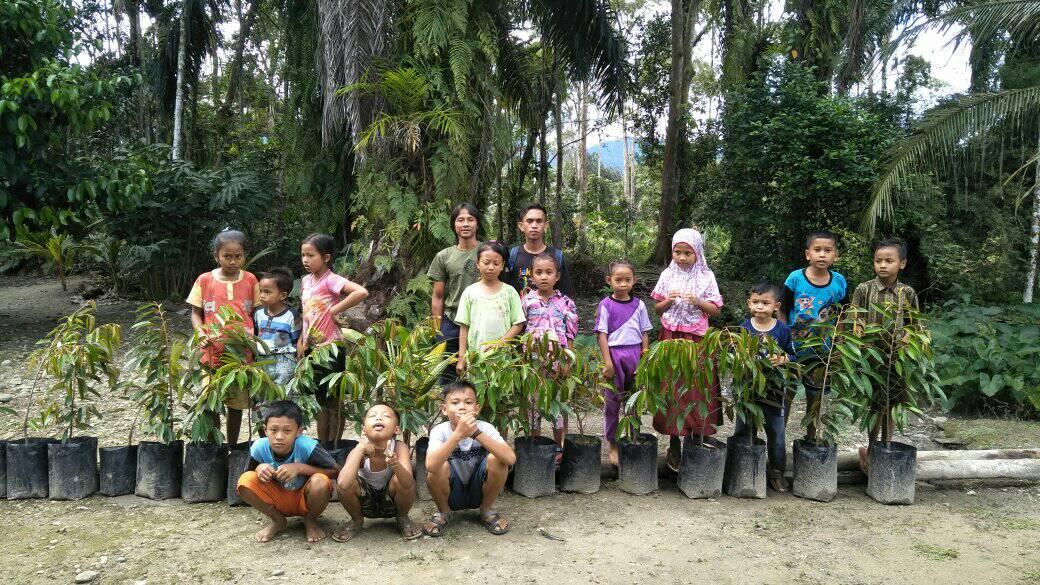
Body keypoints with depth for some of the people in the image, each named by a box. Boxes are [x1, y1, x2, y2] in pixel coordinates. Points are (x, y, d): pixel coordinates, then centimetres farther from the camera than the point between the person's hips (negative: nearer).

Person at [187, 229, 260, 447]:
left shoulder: (250, 280, 2)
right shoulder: (204, 280, 0)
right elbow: (195, 313, 5)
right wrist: (201, 333, -14)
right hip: (212, 353, -1)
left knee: (236, 403, 10)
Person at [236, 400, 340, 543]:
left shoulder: (307, 447, -29)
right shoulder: (259, 448, -20)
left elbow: (335, 471, -24)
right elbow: (248, 473, -3)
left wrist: (300, 468, -34)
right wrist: (259, 468, -27)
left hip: (305, 499, -2)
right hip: (278, 500, 2)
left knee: (320, 482, -35)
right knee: (245, 481, -23)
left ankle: (310, 520, 1)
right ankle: (278, 521, 3)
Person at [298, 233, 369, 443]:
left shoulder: (331, 280, -16)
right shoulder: (307, 280, 7)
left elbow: (362, 292, -32)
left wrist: (335, 310, -24)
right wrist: (301, 341, 9)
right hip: (312, 348, 8)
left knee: (334, 402, 4)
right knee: (320, 401, 16)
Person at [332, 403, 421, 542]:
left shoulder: (399, 447, -24)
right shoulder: (359, 451, -23)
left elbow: (408, 484, -38)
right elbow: (343, 484, -40)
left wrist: (395, 463, -59)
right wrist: (361, 448, -40)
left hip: (391, 502, -1)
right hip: (366, 503, 1)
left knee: (399, 479, -31)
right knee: (348, 485, -28)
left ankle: (403, 519, 1)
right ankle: (357, 521, 5)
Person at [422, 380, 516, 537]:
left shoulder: (485, 428, -16)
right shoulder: (440, 431, -18)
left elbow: (510, 458, -33)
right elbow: (430, 465, -38)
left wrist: (477, 433, -40)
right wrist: (458, 433, -45)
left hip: (479, 491, 1)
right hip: (451, 494, -1)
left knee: (495, 459, -25)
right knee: (440, 466, -30)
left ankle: (487, 510, 1)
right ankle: (442, 512, 1)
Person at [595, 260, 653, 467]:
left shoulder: (639, 305, 6)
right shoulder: (606, 305, -4)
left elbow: (645, 334, 9)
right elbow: (602, 334, -6)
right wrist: (608, 362, -12)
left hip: (635, 356, 3)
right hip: (615, 355, -3)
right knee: (612, 402, 6)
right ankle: (613, 445, 16)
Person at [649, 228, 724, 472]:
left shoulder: (706, 277, 1)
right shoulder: (667, 275, 5)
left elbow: (716, 311, 2)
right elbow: (657, 308, 10)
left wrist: (699, 302, -15)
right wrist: (668, 301, -10)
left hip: (697, 340, -1)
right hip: (671, 339, 1)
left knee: (696, 390, -2)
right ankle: (674, 449, 12)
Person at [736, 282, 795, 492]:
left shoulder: (782, 330, -3)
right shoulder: (743, 328, -2)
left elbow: (792, 355, 2)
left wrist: (781, 359, -18)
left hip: (773, 388, 0)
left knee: (776, 432, 8)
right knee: (743, 430, 9)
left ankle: (776, 471, 24)